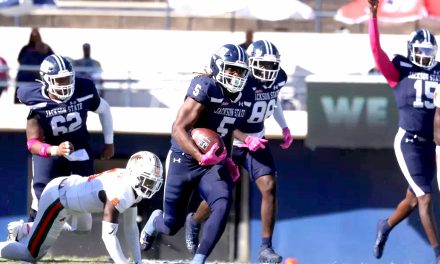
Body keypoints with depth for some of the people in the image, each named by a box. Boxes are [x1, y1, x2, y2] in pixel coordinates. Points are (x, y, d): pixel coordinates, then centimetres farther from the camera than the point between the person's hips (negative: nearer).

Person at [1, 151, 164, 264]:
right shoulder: (120, 194, -34)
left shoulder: (133, 188, -6)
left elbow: (130, 228, 3)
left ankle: (24, 230, 43)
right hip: (56, 199, -9)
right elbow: (108, 235, -33)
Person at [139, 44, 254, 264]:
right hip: (185, 160, -5)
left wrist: (227, 160, 18)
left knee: (223, 206, -25)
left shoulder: (245, 97, 0)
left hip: (214, 162, 5)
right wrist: (201, 157, -33)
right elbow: (178, 129, -24)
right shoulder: (205, 88, -22)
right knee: (172, 225, 7)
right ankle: (156, 220, 46)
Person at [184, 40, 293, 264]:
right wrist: (245, 139, -33)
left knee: (269, 188, -12)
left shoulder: (279, 78, -5)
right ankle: (193, 222, 38)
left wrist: (284, 128, 16)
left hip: (257, 141, 5)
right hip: (231, 142, -5)